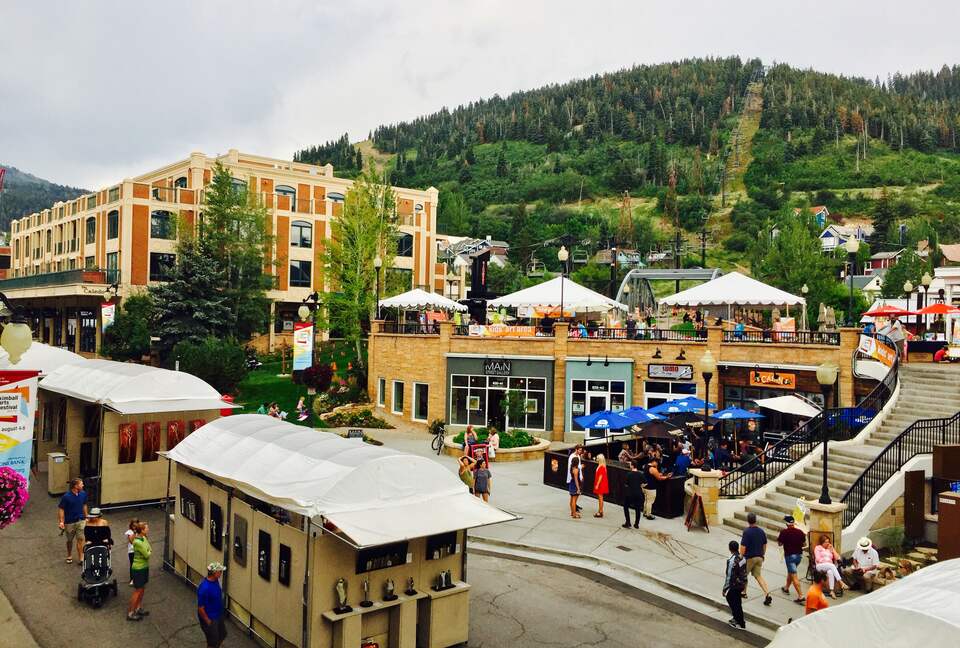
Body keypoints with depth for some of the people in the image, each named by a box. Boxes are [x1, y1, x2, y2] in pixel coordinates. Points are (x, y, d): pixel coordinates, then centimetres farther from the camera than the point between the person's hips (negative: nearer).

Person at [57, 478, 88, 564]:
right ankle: (69, 556, 38)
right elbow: (61, 509, -14)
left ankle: (81, 558, 4)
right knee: (70, 540, 15)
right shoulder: (66, 496, -20)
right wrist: (61, 522, -18)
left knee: (80, 539, -1)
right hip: (69, 522, -3)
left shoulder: (83, 494, -6)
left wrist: (86, 517, 13)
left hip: (81, 520, 3)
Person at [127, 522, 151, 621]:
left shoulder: (143, 538, 2)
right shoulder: (138, 542, -26)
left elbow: (149, 549, 7)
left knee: (142, 589, 18)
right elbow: (147, 555, -21)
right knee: (138, 591, 1)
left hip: (144, 567, 9)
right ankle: (130, 613, 11)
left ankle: (138, 609, 32)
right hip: (139, 569, -9)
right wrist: (148, 552, -3)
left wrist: (147, 552, -12)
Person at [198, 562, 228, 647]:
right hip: (210, 619, -8)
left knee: (222, 635, 25)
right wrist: (207, 621, -16)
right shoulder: (204, 588, -34)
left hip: (218, 616, 8)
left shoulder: (215, 580, -6)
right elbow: (200, 608, -27)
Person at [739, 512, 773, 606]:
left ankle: (743, 592, 28)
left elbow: (743, 547, -19)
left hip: (749, 557, -6)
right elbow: (764, 546, 11)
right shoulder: (761, 531, 1)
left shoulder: (746, 532, -19)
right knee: (758, 575, 9)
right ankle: (767, 594, -7)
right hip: (759, 557, 6)